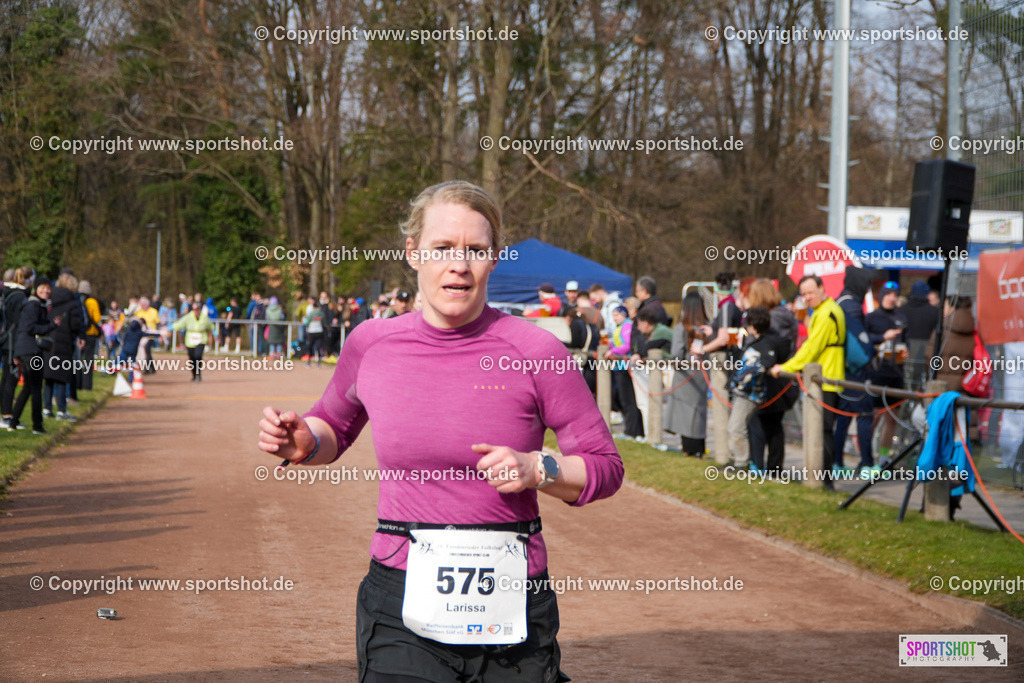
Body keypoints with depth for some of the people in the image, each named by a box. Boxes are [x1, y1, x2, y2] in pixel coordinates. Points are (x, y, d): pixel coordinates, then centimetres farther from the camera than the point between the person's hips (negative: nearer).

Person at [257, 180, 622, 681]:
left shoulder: (535, 352, -6)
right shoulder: (371, 344, 2)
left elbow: (606, 468, 2)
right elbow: (334, 427, 22)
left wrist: (538, 470, -15)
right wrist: (305, 443, 1)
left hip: (512, 600, -1)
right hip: (400, 600, 1)